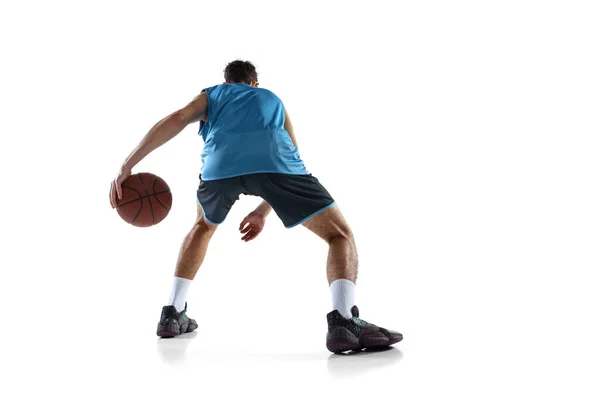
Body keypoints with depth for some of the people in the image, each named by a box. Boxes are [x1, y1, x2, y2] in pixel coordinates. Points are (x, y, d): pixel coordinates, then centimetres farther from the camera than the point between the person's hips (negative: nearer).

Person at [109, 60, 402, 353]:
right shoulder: (273, 100, 42)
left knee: (203, 227, 34)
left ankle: (172, 315, 29)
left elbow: (175, 121, 17)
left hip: (221, 163, 1)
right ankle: (344, 323, -14)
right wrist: (263, 211, 39)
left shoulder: (211, 95, 37)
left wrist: (127, 166, 13)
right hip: (275, 162, -1)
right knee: (340, 235, 11)